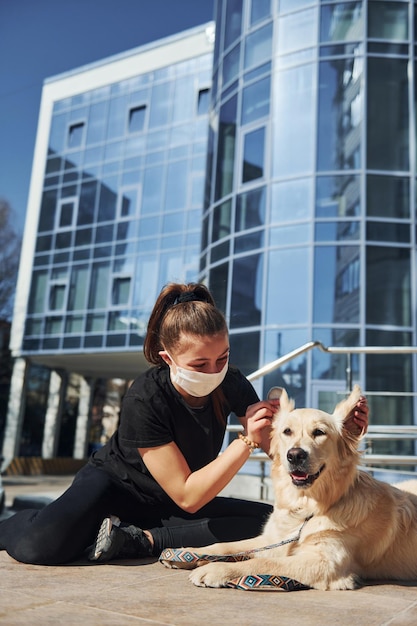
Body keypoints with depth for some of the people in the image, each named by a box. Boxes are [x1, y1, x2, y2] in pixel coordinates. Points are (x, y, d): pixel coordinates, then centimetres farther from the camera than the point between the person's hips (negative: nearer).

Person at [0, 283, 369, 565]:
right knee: (42, 545, -34)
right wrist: (247, 441, -38)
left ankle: (140, 539, -14)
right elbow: (187, 496, -29)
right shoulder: (145, 400, -29)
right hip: (114, 485, -5)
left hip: (176, 505, 6)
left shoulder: (231, 385, -15)